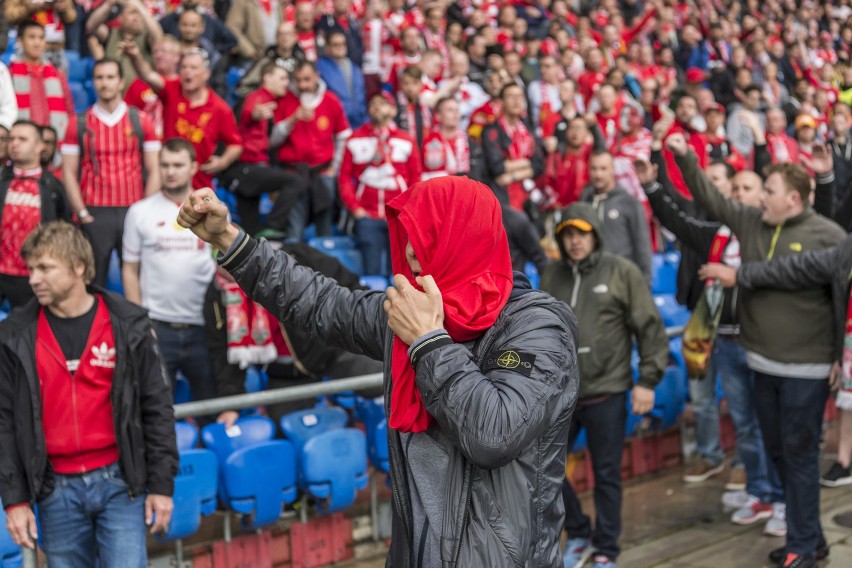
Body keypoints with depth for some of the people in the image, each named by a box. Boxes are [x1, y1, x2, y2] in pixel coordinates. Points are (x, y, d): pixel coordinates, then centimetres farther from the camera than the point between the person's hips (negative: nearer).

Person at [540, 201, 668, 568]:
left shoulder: (622, 272, -5)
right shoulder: (551, 276, 6)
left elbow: (650, 329, -5)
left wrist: (648, 380, -8)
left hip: (606, 392, -4)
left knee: (606, 475, 6)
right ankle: (578, 534, 28)